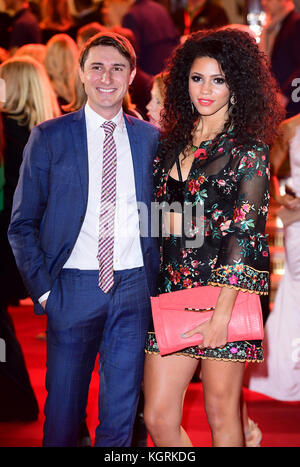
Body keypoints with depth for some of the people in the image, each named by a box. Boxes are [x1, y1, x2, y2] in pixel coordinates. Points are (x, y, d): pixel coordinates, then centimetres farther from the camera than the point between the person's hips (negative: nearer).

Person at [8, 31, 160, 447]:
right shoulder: (49, 137, 1)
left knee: (121, 412, 10)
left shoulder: (150, 138, 8)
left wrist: (157, 280, 3)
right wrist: (42, 288, -6)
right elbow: (22, 224, 2)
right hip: (74, 287, -2)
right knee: (63, 410, 6)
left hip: (135, 287, 2)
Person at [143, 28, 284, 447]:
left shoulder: (248, 149, -5)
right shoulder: (173, 142, 13)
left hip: (224, 292, -5)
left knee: (222, 416, 5)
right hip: (172, 291, 5)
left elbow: (244, 233, -12)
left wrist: (222, 314, -18)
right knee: (158, 419, 4)